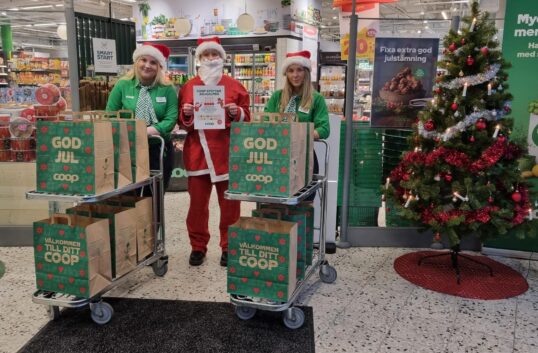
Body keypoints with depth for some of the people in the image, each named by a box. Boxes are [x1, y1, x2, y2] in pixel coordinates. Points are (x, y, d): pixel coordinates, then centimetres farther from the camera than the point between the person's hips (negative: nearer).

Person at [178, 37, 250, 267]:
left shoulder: (234, 86, 5)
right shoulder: (188, 87, 9)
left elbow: (246, 118, 5)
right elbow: (182, 123, 12)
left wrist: (236, 113, -15)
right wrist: (186, 114, -9)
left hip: (227, 151, -1)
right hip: (197, 151, 1)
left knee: (229, 203, 5)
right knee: (197, 202, 5)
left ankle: (229, 247, 19)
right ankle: (198, 247, 19)